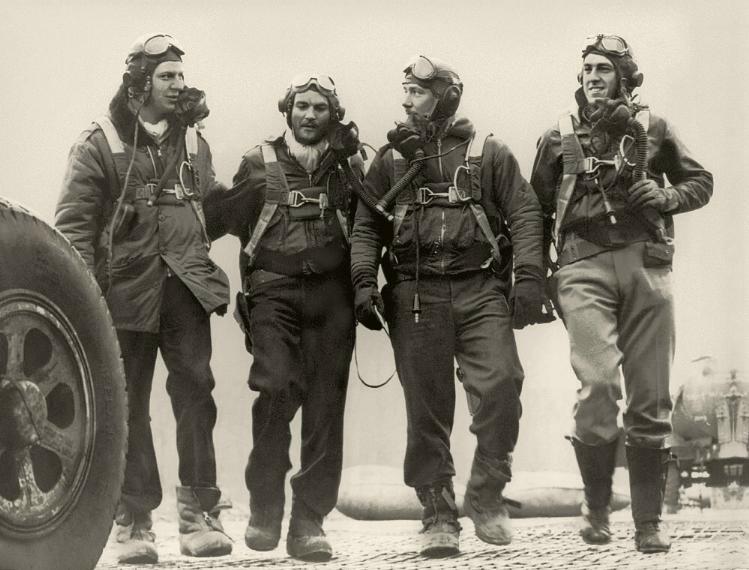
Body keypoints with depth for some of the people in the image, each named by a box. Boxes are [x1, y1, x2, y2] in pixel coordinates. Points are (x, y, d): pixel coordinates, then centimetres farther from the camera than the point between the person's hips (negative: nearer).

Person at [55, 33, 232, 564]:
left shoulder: (194, 141, 14)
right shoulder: (100, 142, 0)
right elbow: (74, 221, -4)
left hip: (185, 286, 3)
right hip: (127, 289, -2)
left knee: (195, 392, -8)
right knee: (129, 406, 4)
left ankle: (200, 514, -3)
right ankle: (133, 523, 12)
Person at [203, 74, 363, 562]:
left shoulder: (346, 165, 17)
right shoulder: (260, 163, 12)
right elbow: (218, 219, 7)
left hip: (331, 290, 2)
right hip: (275, 288, -2)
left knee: (325, 407, -3)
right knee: (277, 388, -19)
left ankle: (310, 523, 3)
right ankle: (264, 508, -3)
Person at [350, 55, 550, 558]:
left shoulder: (489, 153, 11)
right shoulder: (390, 161, 16)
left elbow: (525, 215, 4)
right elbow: (367, 227, 12)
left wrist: (529, 278, -9)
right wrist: (364, 281, -3)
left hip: (480, 290, -1)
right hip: (415, 294, 1)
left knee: (501, 384, -17)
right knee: (427, 408, 0)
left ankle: (486, 494, 2)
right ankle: (438, 517, 8)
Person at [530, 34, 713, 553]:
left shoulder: (653, 129, 13)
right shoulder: (560, 137, 13)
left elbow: (701, 182, 19)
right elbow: (537, 212, 15)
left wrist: (666, 197, -2)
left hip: (647, 262, 1)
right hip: (584, 265, -1)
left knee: (651, 400, 0)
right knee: (598, 385, -18)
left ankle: (649, 523, 9)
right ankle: (596, 509, 0)